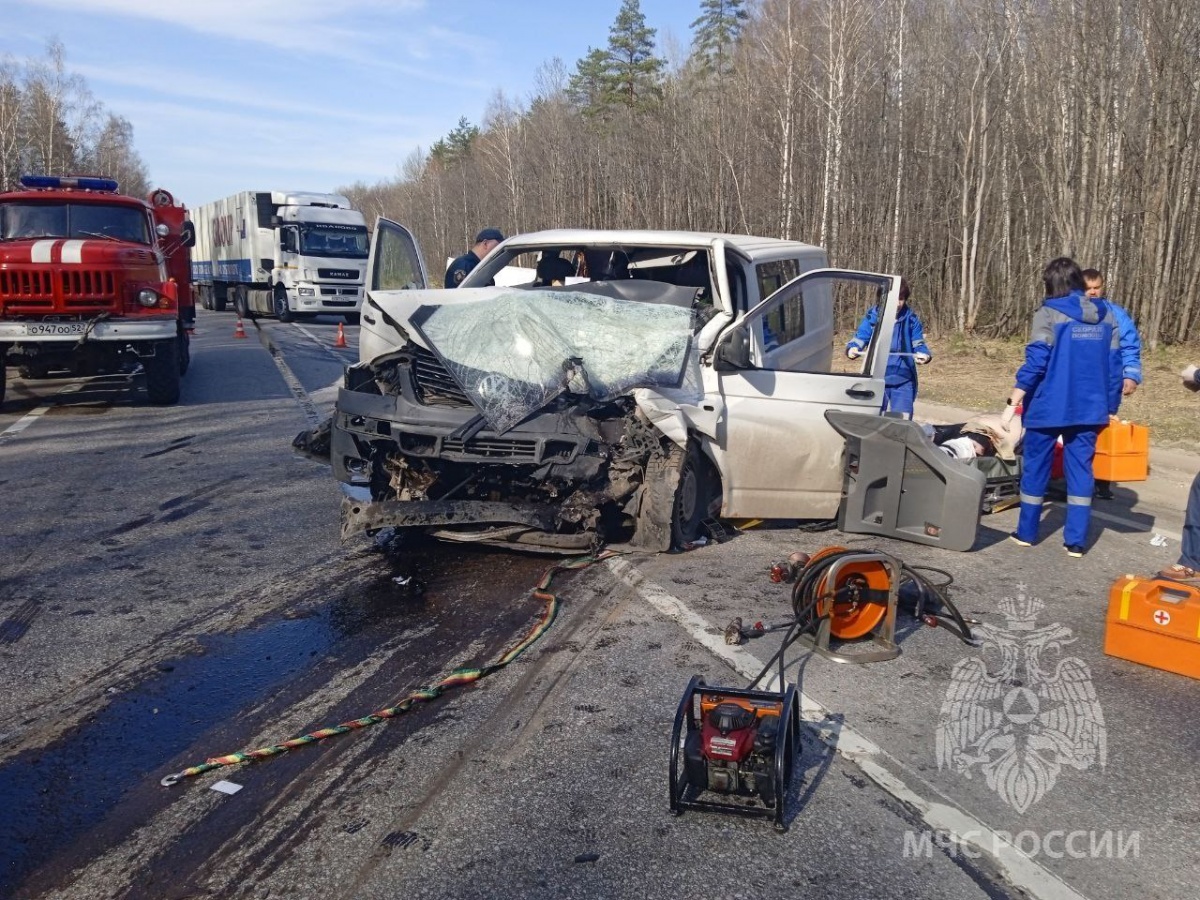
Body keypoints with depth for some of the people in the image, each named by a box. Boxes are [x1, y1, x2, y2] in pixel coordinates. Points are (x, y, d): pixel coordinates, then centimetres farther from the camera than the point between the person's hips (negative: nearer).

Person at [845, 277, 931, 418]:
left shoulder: (911, 319, 0)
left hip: (903, 381, 0)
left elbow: (918, 344, 3)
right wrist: (852, 348, -28)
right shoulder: (872, 317, -3)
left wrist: (924, 355, -21)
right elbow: (860, 338, -4)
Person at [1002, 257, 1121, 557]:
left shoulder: (1049, 313, -8)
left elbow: (1035, 363, -15)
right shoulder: (1106, 315, 7)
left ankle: (1027, 532, 18)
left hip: (1048, 407, -4)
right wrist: (1108, 406, 18)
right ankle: (1076, 539, 7)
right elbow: (1113, 366, 9)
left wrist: (1013, 403, -11)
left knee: (1036, 467, 9)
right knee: (1081, 468, 8)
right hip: (1089, 408, 4)